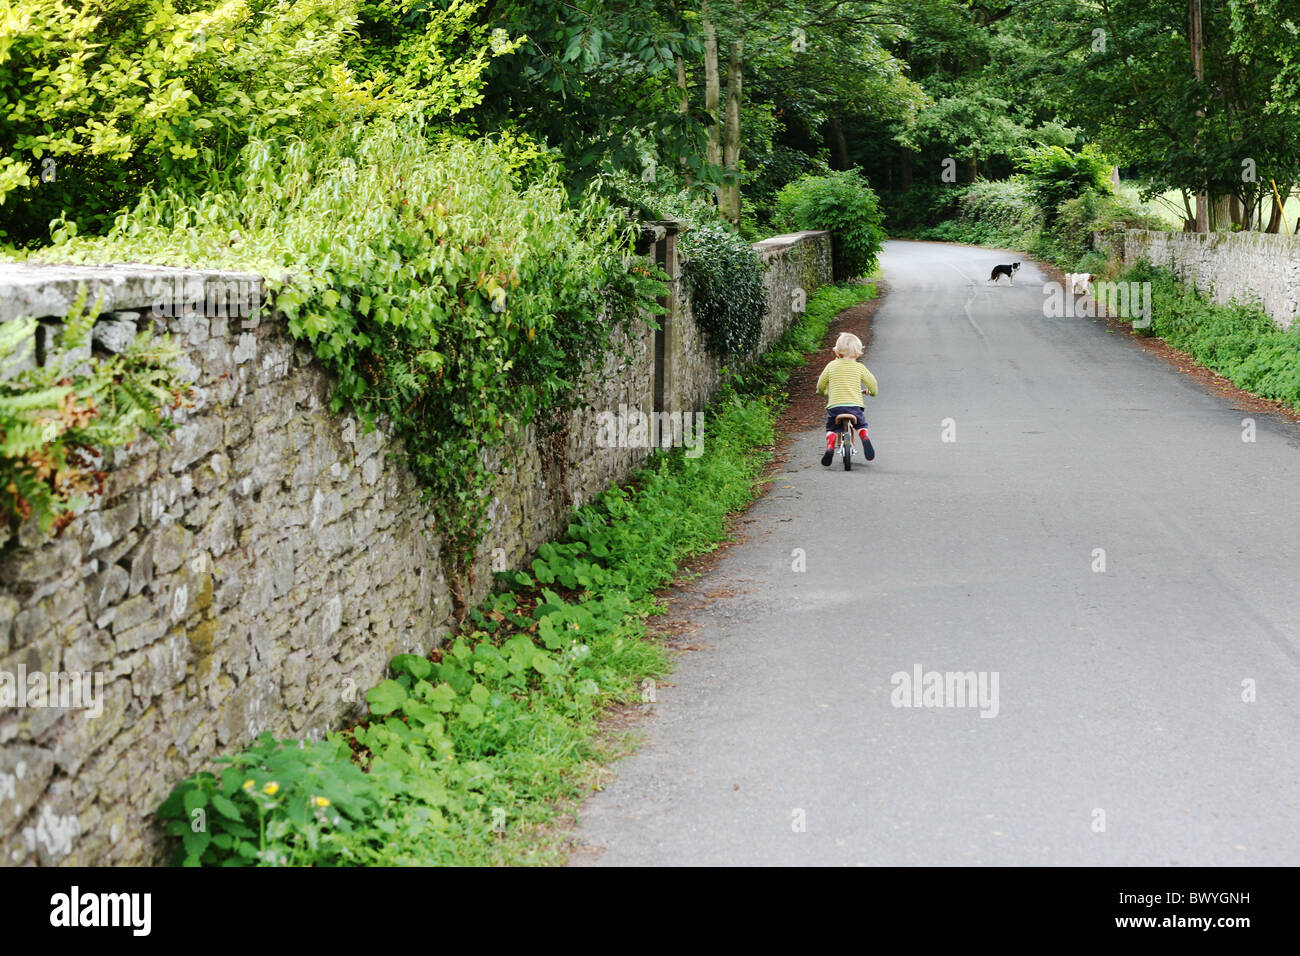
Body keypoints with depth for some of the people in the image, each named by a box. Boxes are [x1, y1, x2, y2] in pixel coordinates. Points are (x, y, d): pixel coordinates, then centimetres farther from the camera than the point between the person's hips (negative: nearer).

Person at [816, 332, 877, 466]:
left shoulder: (831, 366, 7)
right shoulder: (859, 367, 4)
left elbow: (820, 385, 14)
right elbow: (872, 382, 6)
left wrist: (823, 392, 37)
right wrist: (870, 391, 30)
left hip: (834, 406, 0)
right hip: (855, 405, 0)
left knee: (830, 428, 23)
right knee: (861, 425, 27)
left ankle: (830, 445, -7)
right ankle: (864, 437, -6)